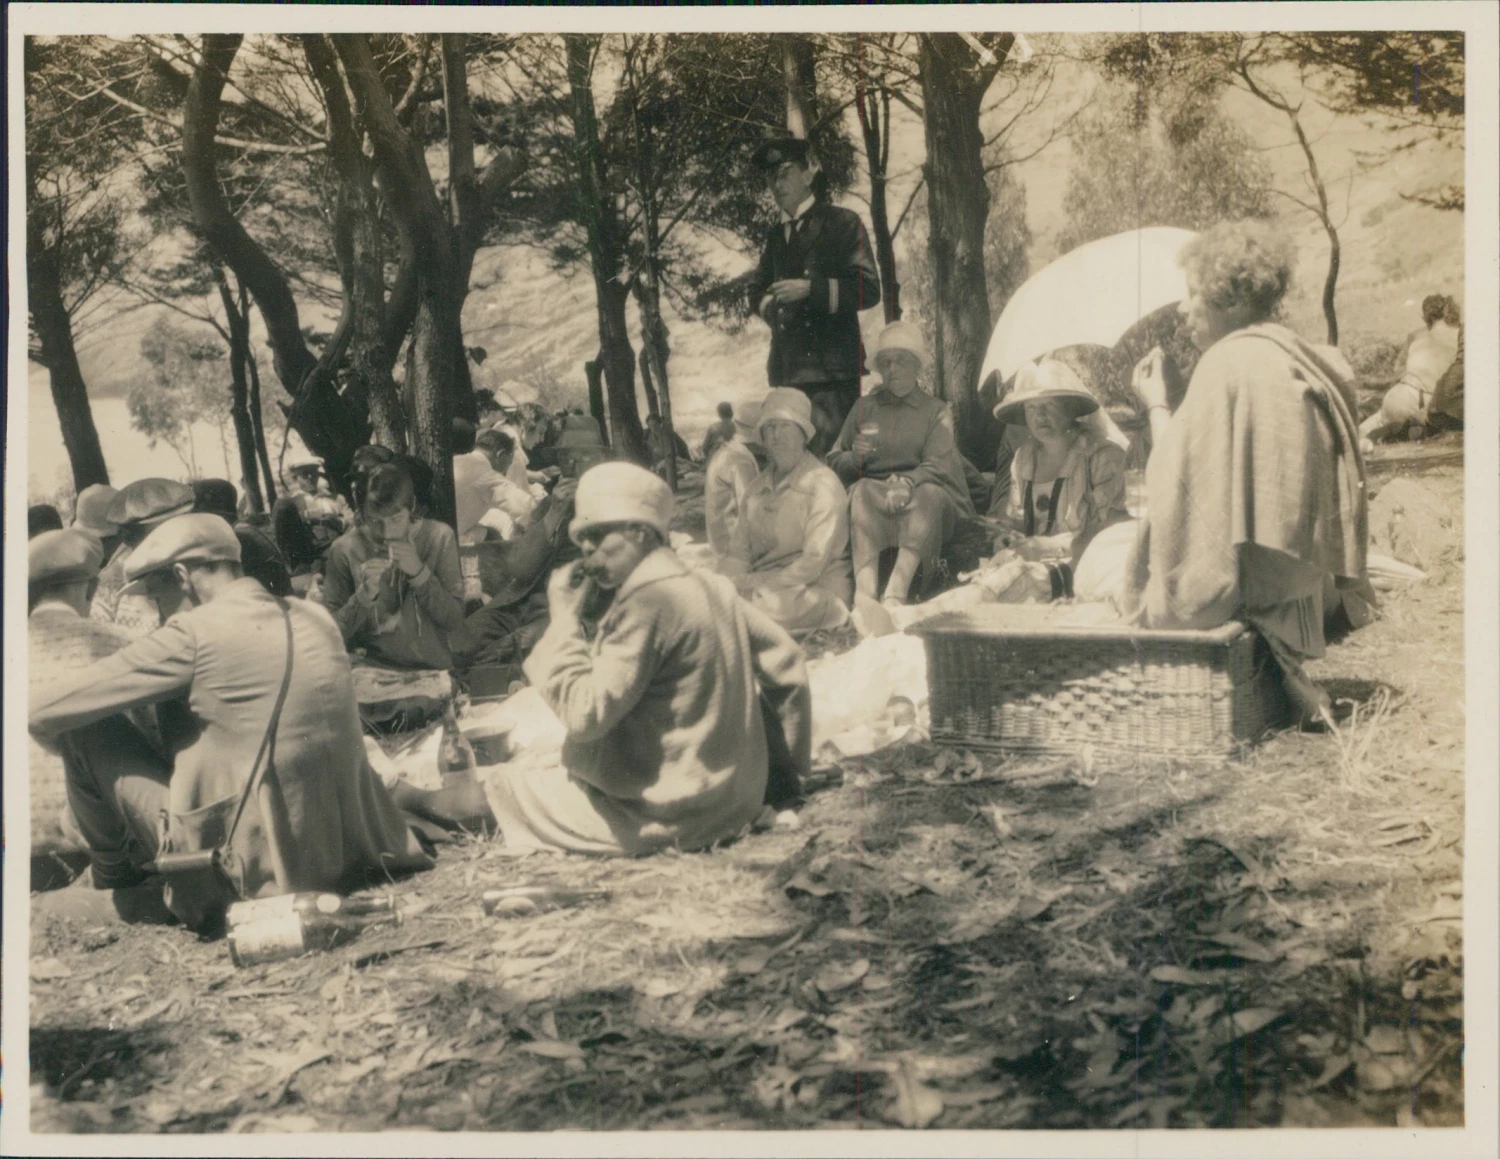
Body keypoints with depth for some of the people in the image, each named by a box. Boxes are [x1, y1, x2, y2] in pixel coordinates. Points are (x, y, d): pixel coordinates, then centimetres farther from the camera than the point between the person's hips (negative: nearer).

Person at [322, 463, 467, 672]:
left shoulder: (439, 537, -1)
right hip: (371, 668, 0)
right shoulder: (344, 549, -3)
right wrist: (364, 594, -17)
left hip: (431, 668, 1)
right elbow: (333, 632, -2)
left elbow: (454, 619, -3)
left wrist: (419, 572, -14)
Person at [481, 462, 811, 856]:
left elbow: (585, 716, -23)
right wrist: (795, 764, 17)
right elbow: (786, 664, 9)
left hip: (670, 819, -8)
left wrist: (564, 618, -14)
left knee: (506, 784, 6)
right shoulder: (712, 587, 4)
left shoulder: (649, 600, -20)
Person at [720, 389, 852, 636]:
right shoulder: (758, 487, 15)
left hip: (817, 590, -5)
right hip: (763, 586, 5)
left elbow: (813, 564, -14)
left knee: (772, 605, -38)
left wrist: (753, 583, -18)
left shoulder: (823, 485, -6)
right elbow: (738, 552, 12)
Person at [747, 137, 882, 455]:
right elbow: (757, 290, 30)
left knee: (827, 457, -14)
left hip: (832, 372, -5)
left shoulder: (842, 223, 4)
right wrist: (771, 306, 6)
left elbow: (869, 290, -4)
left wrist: (810, 289, -14)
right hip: (786, 371, 6)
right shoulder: (775, 237, 22)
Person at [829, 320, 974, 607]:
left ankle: (895, 594, -49)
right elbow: (834, 463, 17)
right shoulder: (864, 408, 20)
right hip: (874, 491, 1)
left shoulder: (935, 411, 12)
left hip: (920, 494, -1)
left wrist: (906, 484, -25)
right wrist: (854, 458, -7)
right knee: (861, 492, -33)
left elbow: (938, 466, -5)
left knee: (928, 494, -36)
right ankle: (865, 592, -50)